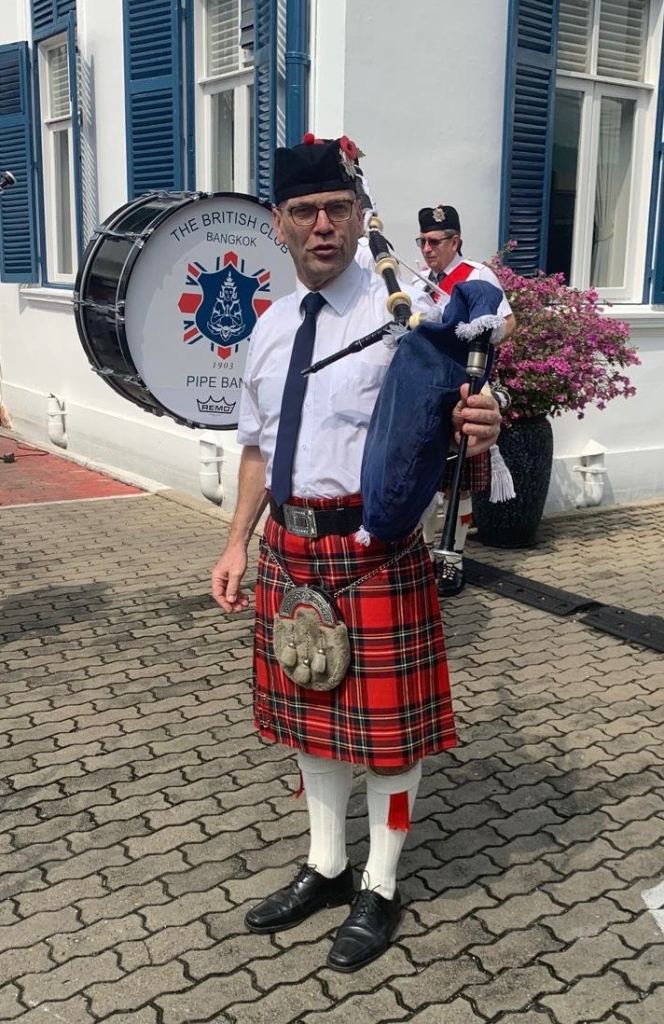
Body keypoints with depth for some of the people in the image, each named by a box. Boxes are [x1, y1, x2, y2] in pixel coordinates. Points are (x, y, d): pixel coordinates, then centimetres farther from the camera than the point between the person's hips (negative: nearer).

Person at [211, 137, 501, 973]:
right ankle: (324, 867, 39)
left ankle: (380, 888, 29)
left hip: (376, 545, -6)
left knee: (385, 718, 6)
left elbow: (445, 422, -15)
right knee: (306, 707, 18)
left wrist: (474, 432, -38)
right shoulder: (270, 327, 9)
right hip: (291, 544, 6)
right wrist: (238, 542, 11)